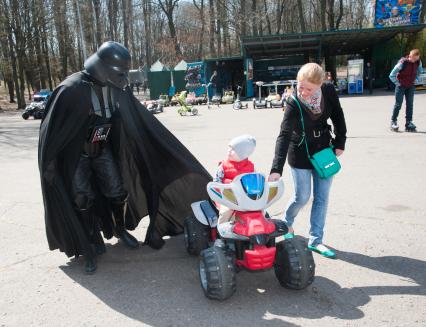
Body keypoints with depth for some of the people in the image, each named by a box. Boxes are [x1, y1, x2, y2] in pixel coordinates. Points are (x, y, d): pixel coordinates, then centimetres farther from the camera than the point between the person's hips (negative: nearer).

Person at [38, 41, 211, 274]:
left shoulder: (118, 90, -8)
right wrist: (49, 163, -16)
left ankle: (120, 229, 33)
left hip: (103, 150, 5)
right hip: (76, 154, -4)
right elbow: (52, 127, -20)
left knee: (117, 192, 4)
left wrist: (167, 149, 7)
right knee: (83, 199, -5)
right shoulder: (73, 89, -26)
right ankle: (89, 249, 13)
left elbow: (139, 122, 2)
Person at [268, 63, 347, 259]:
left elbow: (338, 116, 3)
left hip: (324, 151, 4)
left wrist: (339, 143, 0)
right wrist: (276, 169, -43)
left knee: (322, 198, 6)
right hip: (300, 154, -4)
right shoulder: (293, 104, -25)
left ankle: (315, 240, 18)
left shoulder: (329, 91, -14)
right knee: (302, 197, 3)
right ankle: (287, 223, 36)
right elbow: (284, 136, -34)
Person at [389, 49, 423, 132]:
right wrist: (397, 83, -12)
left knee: (410, 104, 4)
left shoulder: (418, 62, -7)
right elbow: (391, 75, -20)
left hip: (411, 86, 5)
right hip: (401, 86, -5)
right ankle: (393, 122, 7)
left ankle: (409, 123, 8)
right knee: (398, 104, -2)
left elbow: (420, 70, 17)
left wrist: (415, 79, 9)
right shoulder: (402, 63, -23)